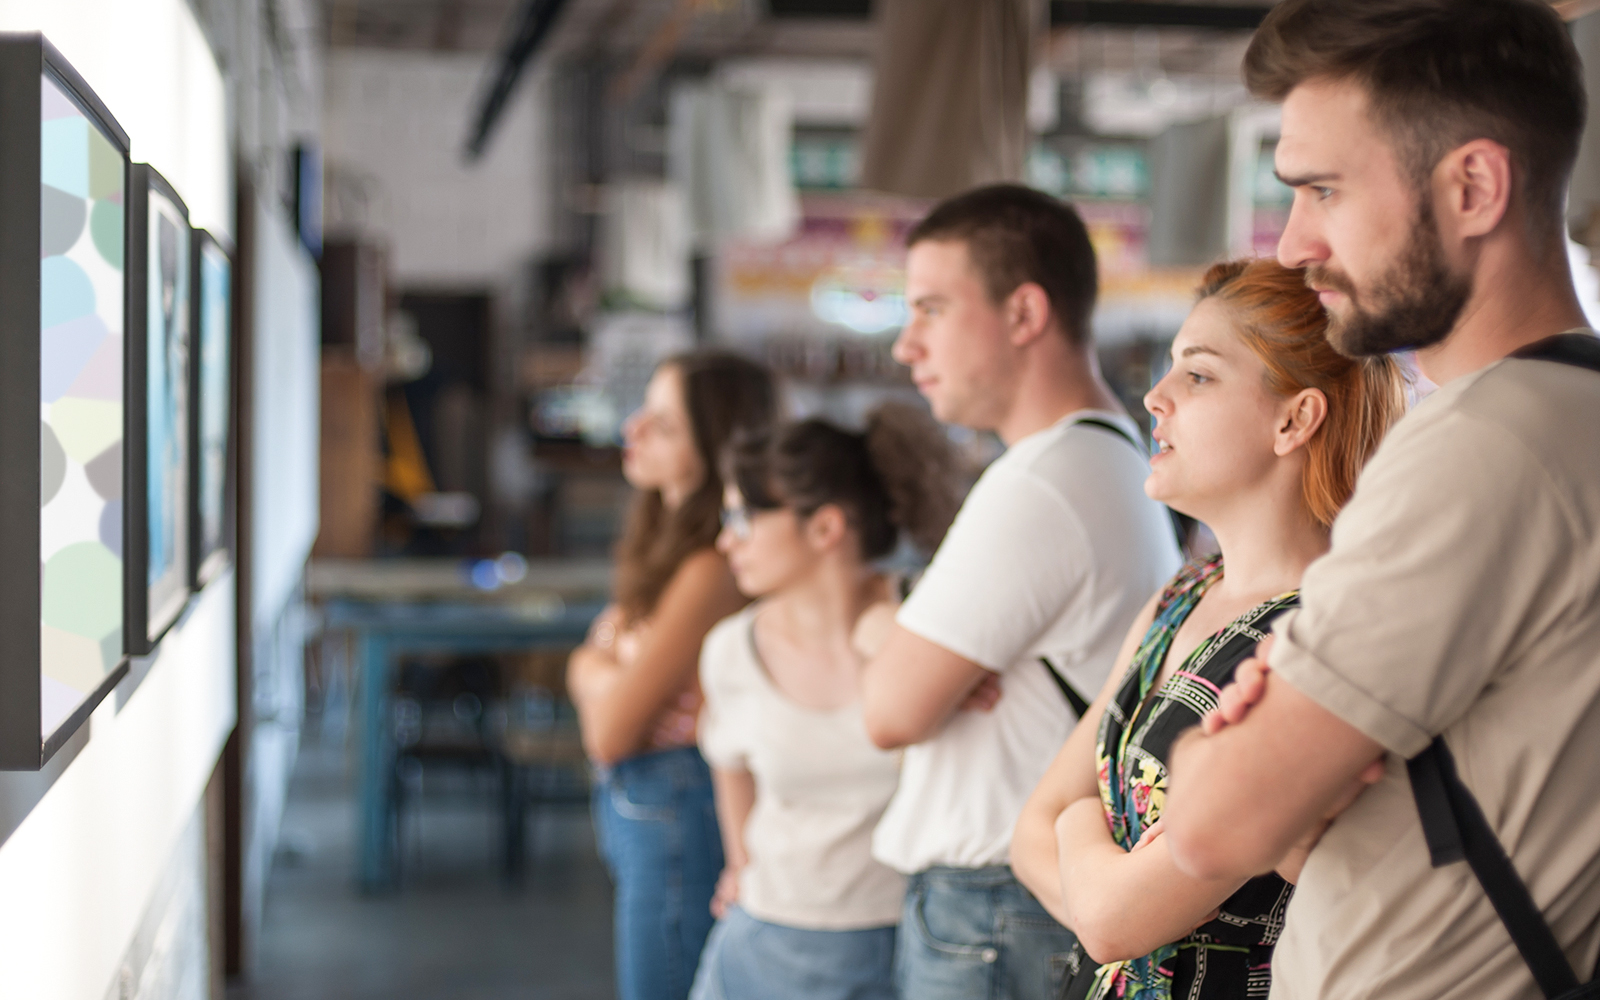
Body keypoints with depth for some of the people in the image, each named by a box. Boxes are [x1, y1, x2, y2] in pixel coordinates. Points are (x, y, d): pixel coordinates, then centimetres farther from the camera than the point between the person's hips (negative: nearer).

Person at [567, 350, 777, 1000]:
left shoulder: (709, 571, -24)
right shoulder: (671, 538, 7)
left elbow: (609, 732, -21)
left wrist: (591, 669, -1)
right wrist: (606, 671, -15)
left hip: (675, 810, -10)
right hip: (638, 804, 10)